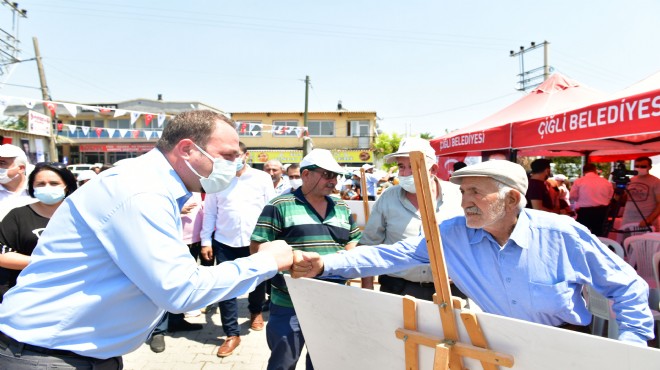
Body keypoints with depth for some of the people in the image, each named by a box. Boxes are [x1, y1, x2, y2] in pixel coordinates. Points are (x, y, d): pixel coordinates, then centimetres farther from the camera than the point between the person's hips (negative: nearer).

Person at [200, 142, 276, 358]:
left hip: (256, 242, 0)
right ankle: (232, 334, 18)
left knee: (258, 281, 16)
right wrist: (206, 241, 2)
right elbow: (210, 213, 5)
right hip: (225, 243, 1)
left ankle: (256, 311, 47)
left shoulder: (262, 178, 0)